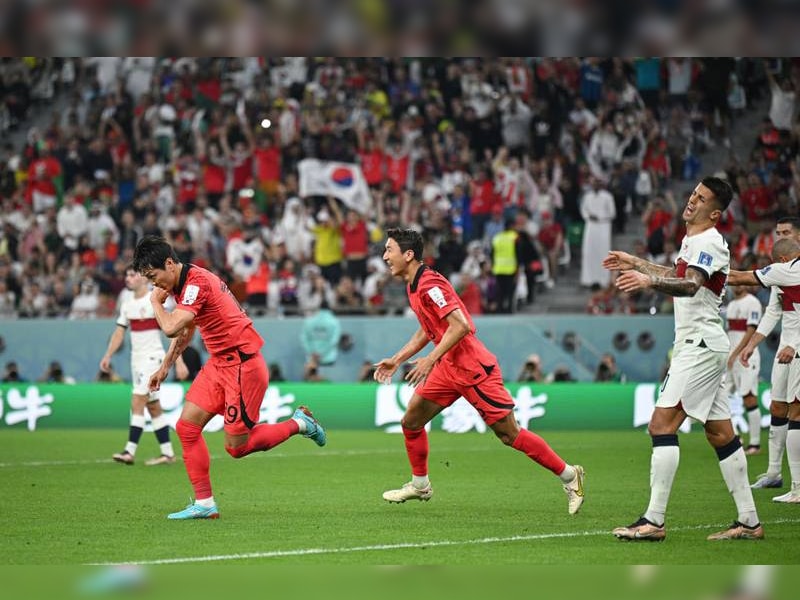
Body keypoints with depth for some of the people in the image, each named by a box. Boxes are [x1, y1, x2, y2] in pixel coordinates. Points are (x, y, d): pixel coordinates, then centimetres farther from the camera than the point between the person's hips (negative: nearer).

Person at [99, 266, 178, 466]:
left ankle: (130, 451, -17)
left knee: (137, 402, -15)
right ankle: (167, 453, 12)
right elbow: (119, 331, 17)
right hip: (137, 358, 8)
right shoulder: (127, 303, 11)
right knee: (153, 407, 8)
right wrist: (108, 356, 7)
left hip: (152, 358, -8)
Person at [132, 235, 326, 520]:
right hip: (219, 363, 10)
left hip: (242, 365, -10)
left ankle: (299, 423, 17)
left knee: (237, 447, -3)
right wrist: (165, 366, 25)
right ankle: (204, 503, 3)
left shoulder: (196, 282, -22)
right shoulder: (183, 283, 9)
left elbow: (171, 327, -33)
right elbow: (185, 330, 27)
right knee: (187, 426, -1)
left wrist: (156, 302, -14)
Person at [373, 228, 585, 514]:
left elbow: (461, 326, -26)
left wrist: (431, 359, -26)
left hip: (474, 370, -10)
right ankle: (420, 485, 24)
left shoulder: (429, 285, -19)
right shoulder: (413, 286, 12)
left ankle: (569, 475, 2)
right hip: (449, 369, 10)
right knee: (411, 421, 8)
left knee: (509, 434, -7)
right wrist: (396, 360, 23)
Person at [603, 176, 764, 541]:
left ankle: (654, 521, -20)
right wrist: (635, 263, 41)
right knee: (720, 433, 9)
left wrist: (649, 281, -47)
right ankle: (749, 521, 10)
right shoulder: (692, 240, 17)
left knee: (662, 424, -15)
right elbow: (677, 275, 38)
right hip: (701, 345, 10)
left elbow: (690, 285, -32)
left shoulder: (709, 242, -13)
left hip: (701, 345, -10)